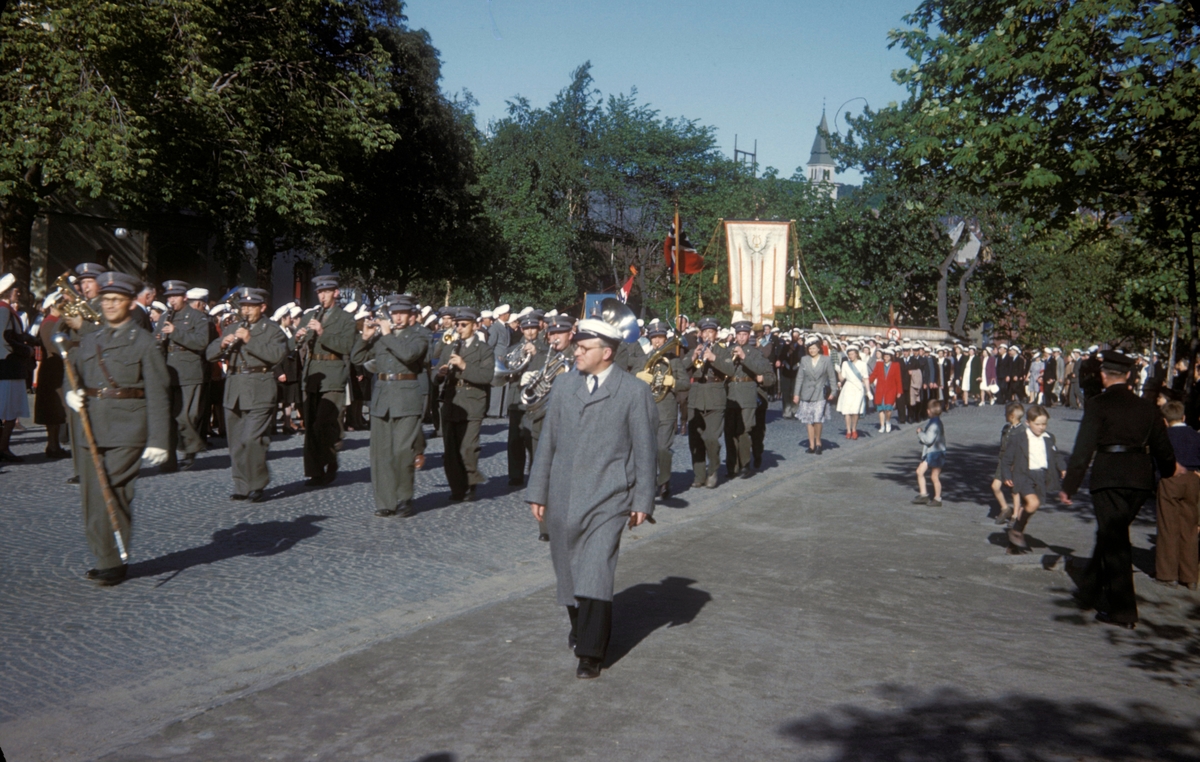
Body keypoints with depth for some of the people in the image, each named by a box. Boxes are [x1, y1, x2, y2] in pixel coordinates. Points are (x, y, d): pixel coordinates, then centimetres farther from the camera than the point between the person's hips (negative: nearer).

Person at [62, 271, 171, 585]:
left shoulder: (144, 342, -1)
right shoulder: (89, 341, 16)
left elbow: (157, 394, -6)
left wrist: (158, 441, -13)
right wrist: (71, 394, -1)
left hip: (127, 433, -6)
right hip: (92, 430, 6)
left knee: (111, 496, -10)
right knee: (91, 498, 7)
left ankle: (113, 563, 1)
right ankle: (103, 558, 19)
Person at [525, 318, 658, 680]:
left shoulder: (634, 391, -3)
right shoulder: (563, 385, 9)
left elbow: (644, 450, -1)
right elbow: (547, 441, 11)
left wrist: (642, 500, -3)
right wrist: (538, 491, 10)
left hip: (607, 497, -4)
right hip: (563, 496, 5)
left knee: (595, 572, -12)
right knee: (567, 570, 13)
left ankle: (590, 653, -4)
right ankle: (581, 626, 36)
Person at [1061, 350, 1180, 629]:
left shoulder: (1097, 405, -7)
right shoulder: (1147, 407, 8)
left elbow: (1083, 449, -11)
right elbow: (1162, 447, 16)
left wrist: (1069, 486, -7)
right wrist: (1171, 468, 38)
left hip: (1109, 477, -5)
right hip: (1141, 478, 5)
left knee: (1114, 542, 0)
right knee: (1110, 534, 20)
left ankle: (1122, 610, -1)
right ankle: (1090, 591, 33)